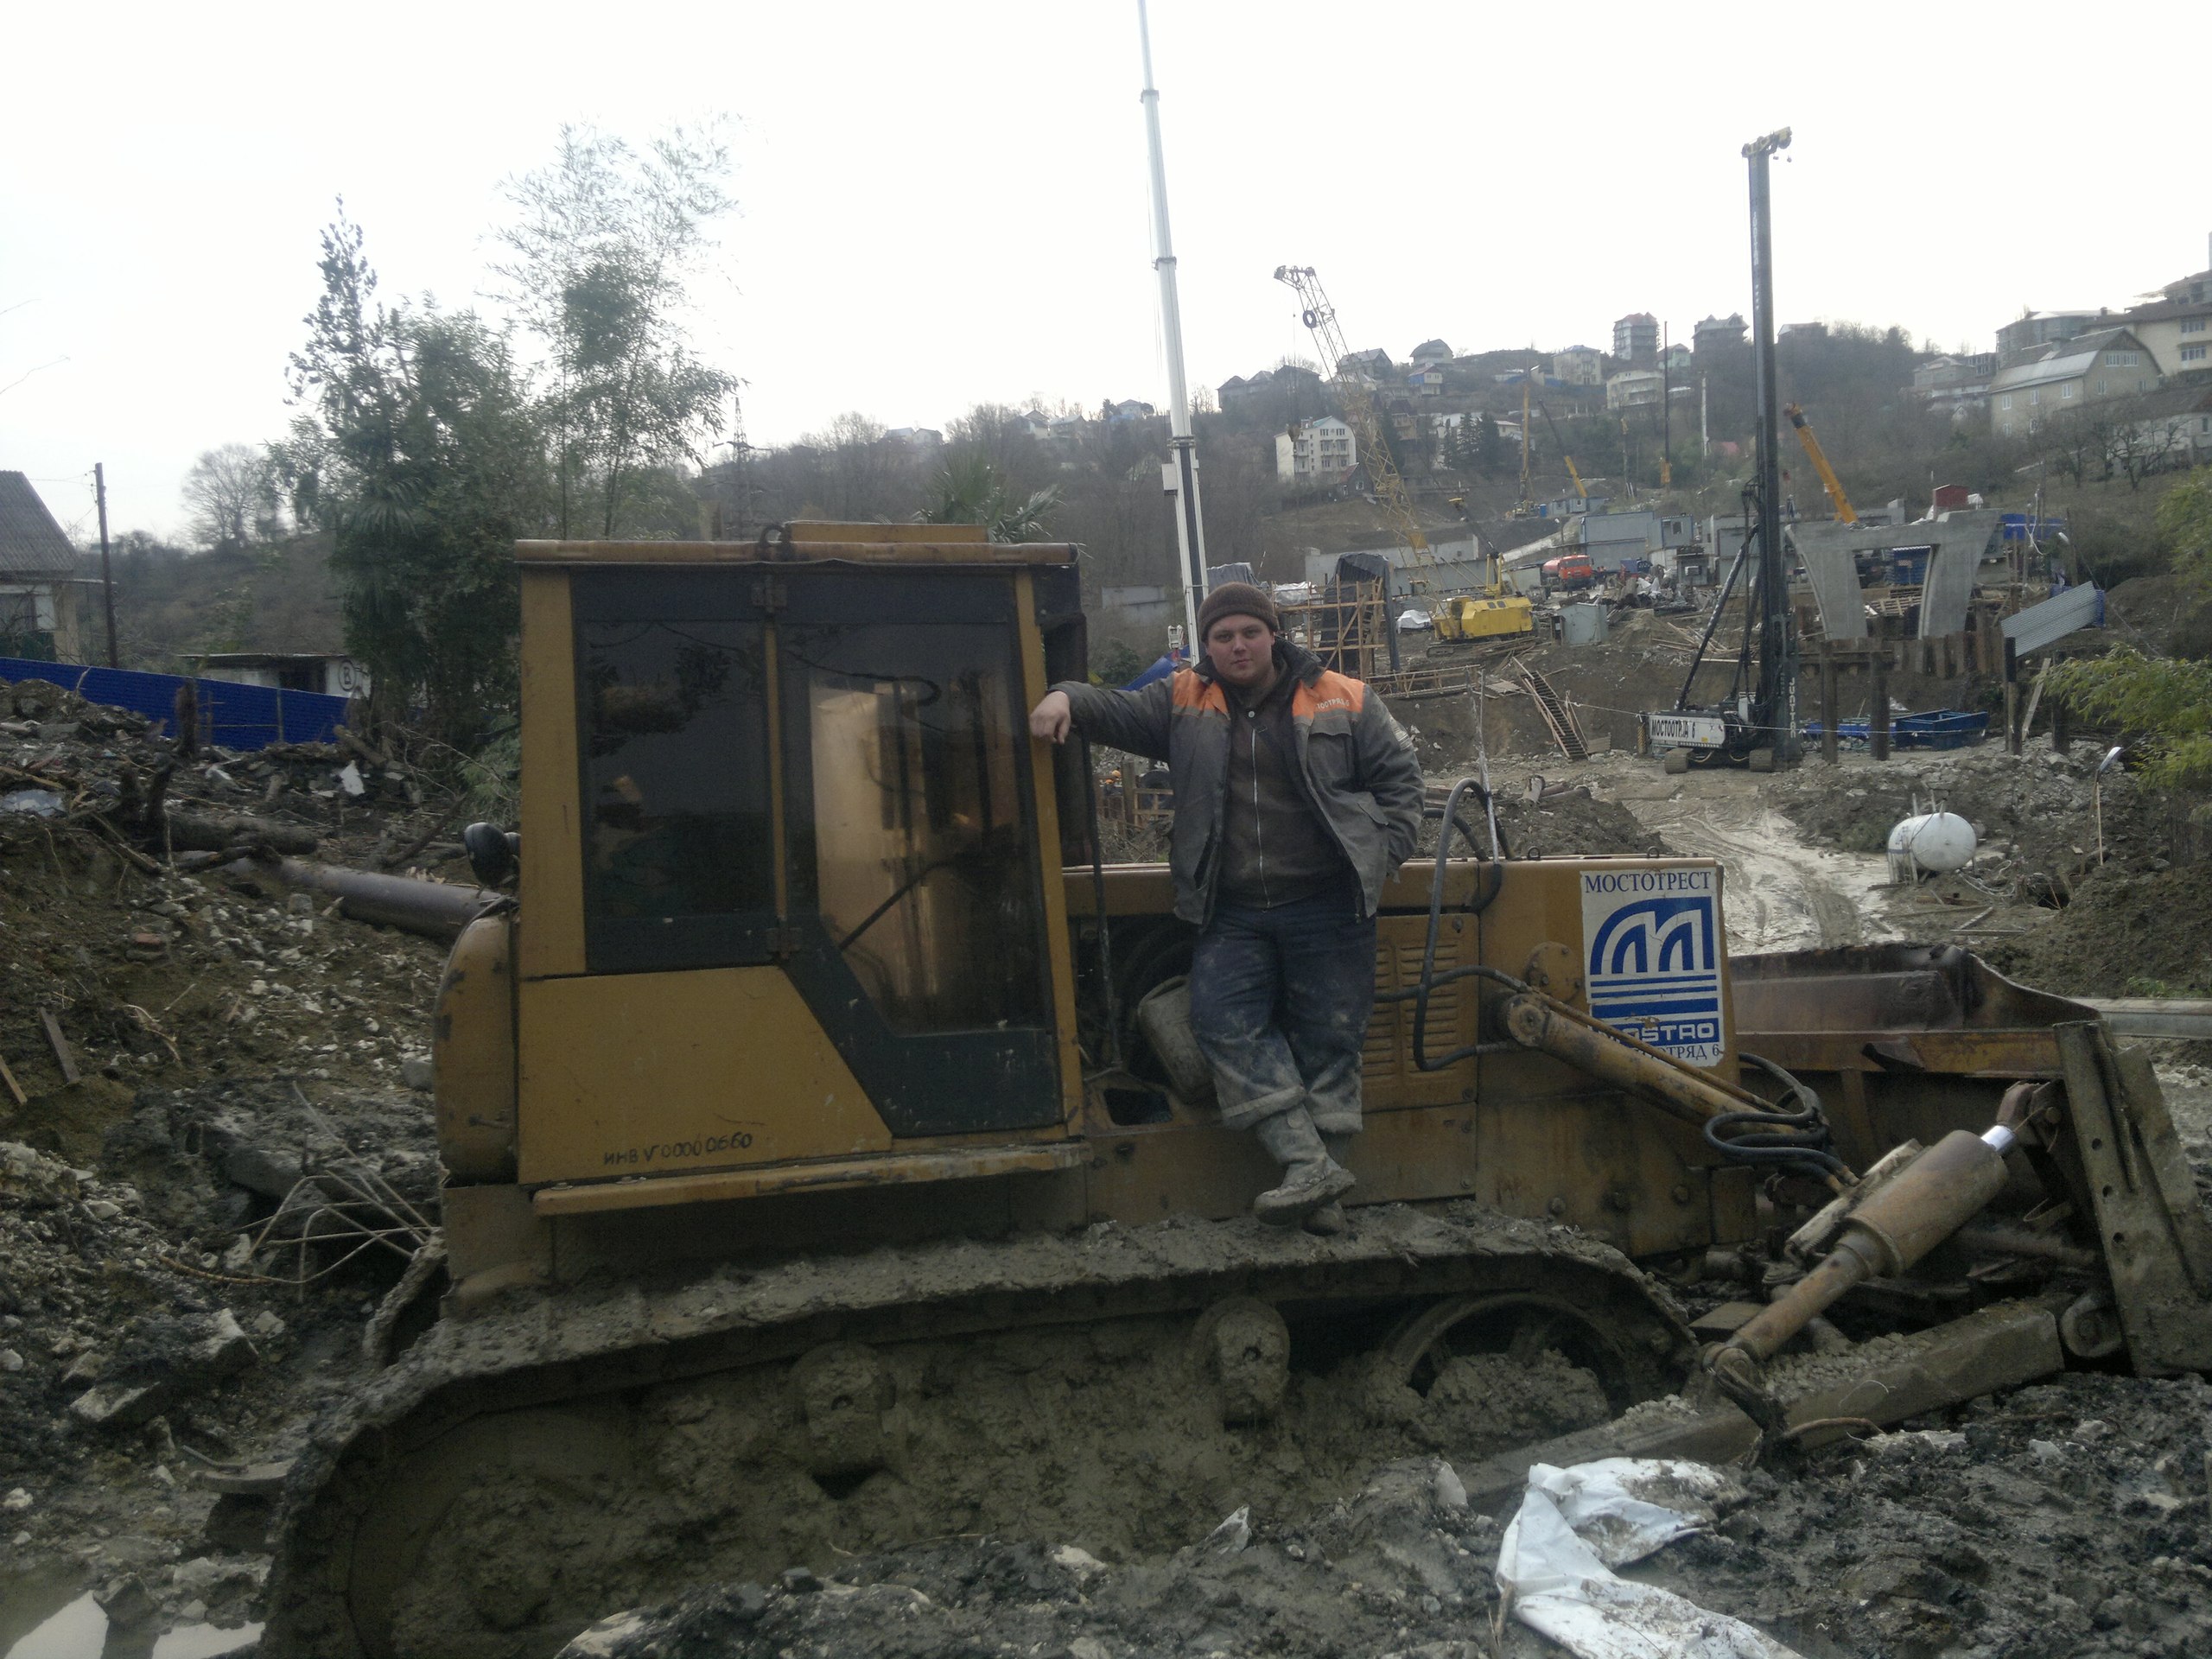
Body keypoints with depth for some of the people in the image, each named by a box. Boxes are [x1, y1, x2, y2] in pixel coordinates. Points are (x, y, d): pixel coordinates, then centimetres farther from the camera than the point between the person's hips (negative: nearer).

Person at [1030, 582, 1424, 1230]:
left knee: (1329, 1037, 0)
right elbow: (1118, 710, 3)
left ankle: (1323, 1192, 9)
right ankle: (1310, 1165, -16)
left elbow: (1399, 774, 9)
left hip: (1327, 907, -2)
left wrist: (1384, 852, -2)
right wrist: (1067, 699, -19)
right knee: (1224, 1020, -15)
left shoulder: (1341, 701, 4)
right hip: (1234, 915, 2)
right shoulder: (1185, 702, 9)